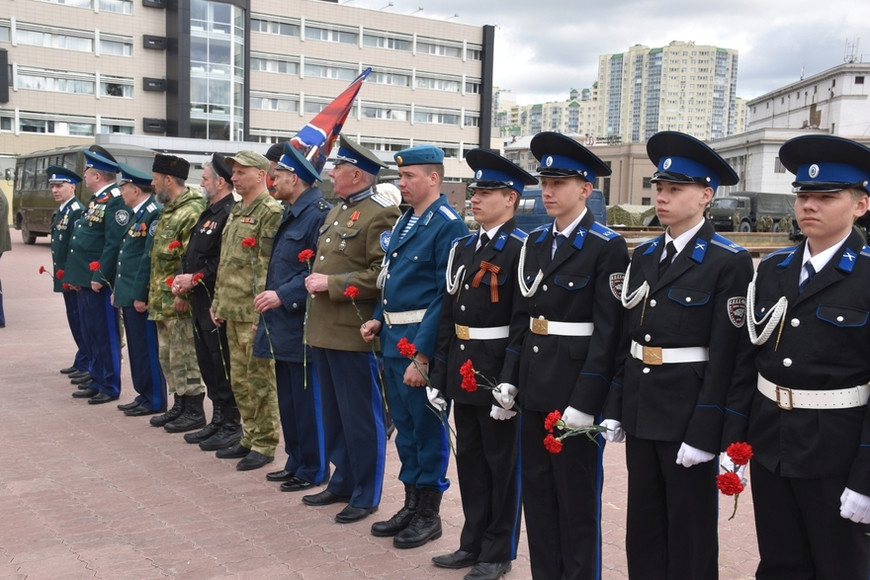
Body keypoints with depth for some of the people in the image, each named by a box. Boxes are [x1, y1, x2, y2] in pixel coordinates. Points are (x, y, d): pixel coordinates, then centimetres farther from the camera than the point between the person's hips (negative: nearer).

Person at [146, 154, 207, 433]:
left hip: (180, 302, -10)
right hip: (162, 300, 10)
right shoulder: (168, 211, 16)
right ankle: (179, 405, 25)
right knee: (168, 355, 15)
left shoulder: (193, 211, -16)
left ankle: (194, 411, 7)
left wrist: (183, 293, -21)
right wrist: (155, 294, 20)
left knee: (184, 356, -3)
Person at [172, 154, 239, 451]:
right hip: (200, 302, 10)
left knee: (222, 364, -3)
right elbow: (191, 253, 19)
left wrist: (196, 279, -18)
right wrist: (181, 277, 3)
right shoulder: (209, 213, 17)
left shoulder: (229, 214, -15)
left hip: (216, 302, -10)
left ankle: (231, 425, 7)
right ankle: (218, 421, 25)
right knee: (207, 362, 15)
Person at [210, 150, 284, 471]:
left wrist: (262, 311, -21)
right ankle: (249, 437, 27)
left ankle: (264, 445, 10)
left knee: (260, 379, 0)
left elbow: (271, 266, -17)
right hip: (233, 310, 9)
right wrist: (218, 301, 18)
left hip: (254, 311, -9)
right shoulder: (236, 212, 17)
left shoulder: (271, 212, -12)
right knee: (240, 379, 15)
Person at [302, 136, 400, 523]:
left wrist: (332, 284, -19)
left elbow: (382, 274, -21)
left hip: (353, 333, -9)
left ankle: (366, 495, 14)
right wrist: (315, 280, 9)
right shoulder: (335, 212, 18)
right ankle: (342, 482, 30)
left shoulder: (380, 213, -12)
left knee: (360, 417, 1)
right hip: (323, 330, 9)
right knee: (333, 413, 17)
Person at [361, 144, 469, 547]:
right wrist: (379, 319, 7)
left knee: (427, 429, 4)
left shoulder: (448, 225, -14)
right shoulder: (405, 221, 13)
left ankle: (429, 514, 18)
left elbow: (446, 296, -19)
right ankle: (411, 505, 30)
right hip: (393, 338, 9)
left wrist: (423, 355, -21)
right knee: (404, 426, 16)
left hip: (422, 341, -9)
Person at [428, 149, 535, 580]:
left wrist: (509, 385, -22)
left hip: (498, 372, -7)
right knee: (469, 459, 16)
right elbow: (448, 315, 11)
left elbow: (523, 323, -18)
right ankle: (473, 543, 30)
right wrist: (439, 378, 10)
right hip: (463, 371, 8)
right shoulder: (462, 247, 11)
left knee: (501, 462, 6)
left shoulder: (522, 249, -13)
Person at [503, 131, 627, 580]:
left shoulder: (607, 247, -10)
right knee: (536, 487, 15)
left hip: (575, 384, -7)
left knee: (576, 492, 6)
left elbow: (608, 330, -14)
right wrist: (510, 378, 8)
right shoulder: (534, 242, 10)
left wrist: (586, 400, -18)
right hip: (534, 382, 7)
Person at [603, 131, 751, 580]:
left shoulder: (729, 262, -11)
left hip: (689, 411, -6)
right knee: (643, 526, 17)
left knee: (690, 532, 8)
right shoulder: (644, 255, 9)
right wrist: (615, 410, 9)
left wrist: (704, 434, -16)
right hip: (641, 408, 6)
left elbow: (725, 355, -14)